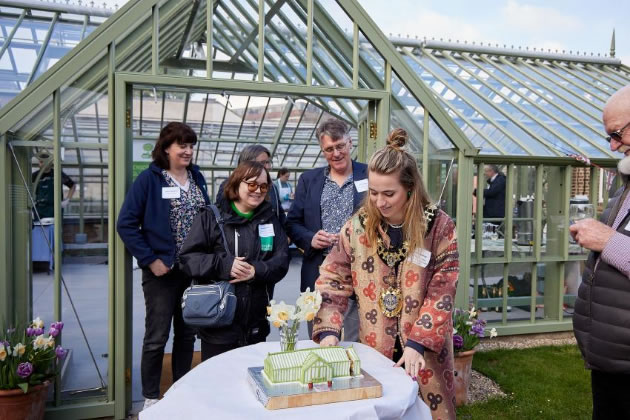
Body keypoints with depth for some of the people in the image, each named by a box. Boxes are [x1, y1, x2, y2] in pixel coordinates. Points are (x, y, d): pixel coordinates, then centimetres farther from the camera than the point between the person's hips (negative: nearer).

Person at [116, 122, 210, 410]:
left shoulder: (197, 177, 7)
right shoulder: (149, 178, -9)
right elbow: (126, 224, -11)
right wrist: (150, 259, -15)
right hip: (162, 270, -5)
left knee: (187, 333, 15)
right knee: (157, 337, 5)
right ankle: (150, 398, 22)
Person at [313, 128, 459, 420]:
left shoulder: (439, 226, -11)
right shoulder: (357, 226, -5)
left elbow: (442, 294, -10)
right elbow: (333, 280, -2)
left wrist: (417, 343, -17)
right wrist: (329, 330, -14)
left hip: (425, 350, -1)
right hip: (375, 349, 2)